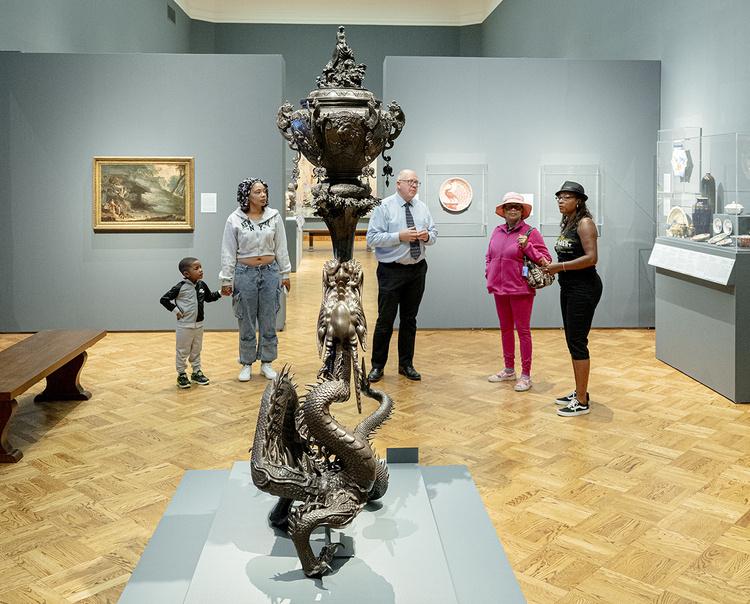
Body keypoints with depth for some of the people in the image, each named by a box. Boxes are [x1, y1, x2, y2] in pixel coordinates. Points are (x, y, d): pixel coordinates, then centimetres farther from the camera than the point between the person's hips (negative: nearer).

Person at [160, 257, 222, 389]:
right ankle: (181, 375, 18)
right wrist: (176, 310, -15)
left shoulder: (202, 285, 1)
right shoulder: (181, 287, -17)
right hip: (184, 325, -6)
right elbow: (164, 299, -13)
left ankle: (196, 373, 30)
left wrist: (220, 293, 5)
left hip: (199, 325, 6)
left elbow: (209, 297, 18)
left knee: (196, 350, 17)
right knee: (182, 352, 6)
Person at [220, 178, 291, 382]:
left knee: (268, 321, 8)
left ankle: (266, 363, 22)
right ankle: (247, 365, 19)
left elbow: (281, 248, 5)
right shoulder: (235, 219, -6)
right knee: (246, 322, 6)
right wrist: (226, 280, -2)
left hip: (270, 273, 2)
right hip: (245, 273, -2)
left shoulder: (274, 216, -2)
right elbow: (228, 252, -2)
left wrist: (285, 274, 7)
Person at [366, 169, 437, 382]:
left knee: (409, 319, 13)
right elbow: (372, 238, -12)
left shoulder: (422, 208, 9)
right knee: (385, 319, 0)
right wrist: (399, 237, -20)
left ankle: (406, 364, 24)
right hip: (391, 271, -5)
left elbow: (434, 235, 14)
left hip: (417, 270, 5)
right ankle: (377, 366, 13)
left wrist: (427, 236, -10)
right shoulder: (384, 207, -6)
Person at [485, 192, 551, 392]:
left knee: (523, 331, 0)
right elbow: (489, 256, 20)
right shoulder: (497, 231, 9)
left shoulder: (530, 232, -7)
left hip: (520, 290, -6)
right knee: (505, 329, 15)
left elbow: (546, 260, -9)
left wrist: (527, 246, -20)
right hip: (500, 289, 6)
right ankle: (509, 370, 29)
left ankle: (526, 375, 7)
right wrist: (489, 275, 7)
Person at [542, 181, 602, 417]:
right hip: (568, 288, 9)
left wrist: (561, 266, -20)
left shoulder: (584, 223, -13)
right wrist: (552, 265, 2)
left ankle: (582, 402, 1)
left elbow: (591, 258, -22)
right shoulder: (566, 224, 13)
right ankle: (579, 392, 25)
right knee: (572, 341, 14)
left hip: (584, 288, -9)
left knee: (577, 342, -6)